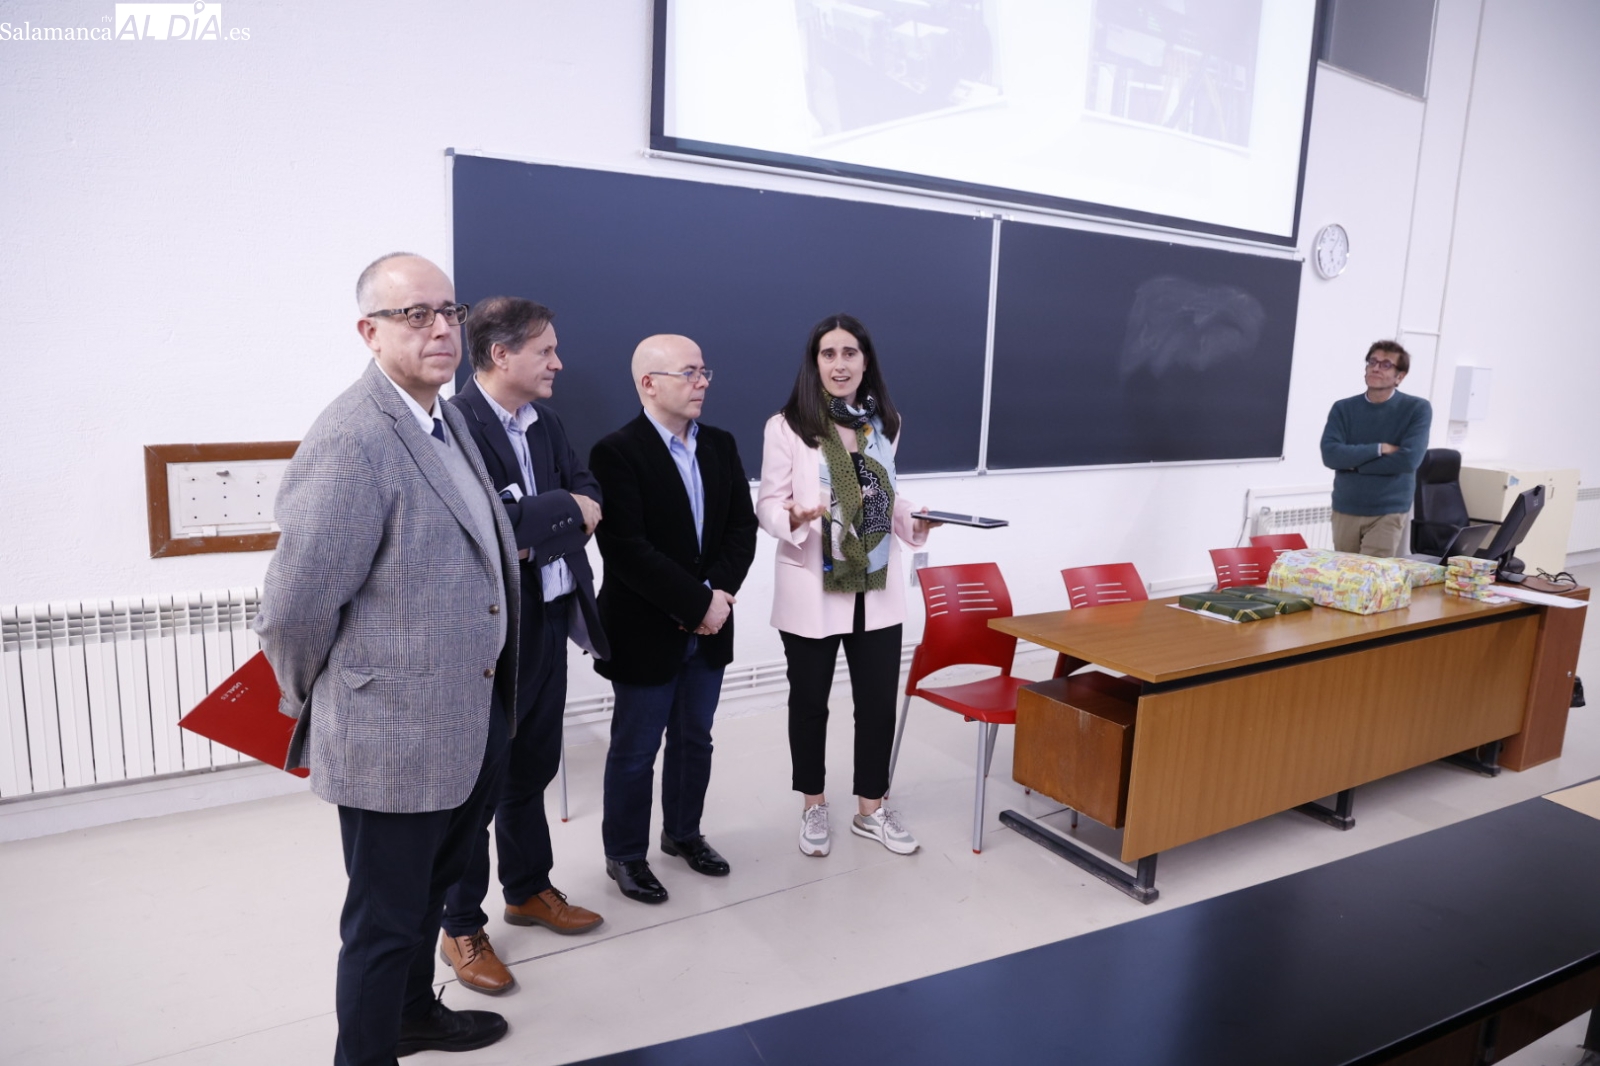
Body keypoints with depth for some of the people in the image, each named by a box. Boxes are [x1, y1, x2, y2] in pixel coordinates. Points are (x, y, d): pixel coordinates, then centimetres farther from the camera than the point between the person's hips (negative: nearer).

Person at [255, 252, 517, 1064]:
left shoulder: (447, 418, 7)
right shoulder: (351, 440, -23)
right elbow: (294, 607, -20)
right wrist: (311, 703, -5)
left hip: (473, 723, 9)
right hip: (396, 737, -9)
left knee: (432, 887, 27)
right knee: (386, 919, 11)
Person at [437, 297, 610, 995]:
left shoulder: (544, 421, 8)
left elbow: (588, 495, 6)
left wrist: (540, 533, -13)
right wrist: (566, 507, -13)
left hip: (547, 620, 8)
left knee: (532, 768, 22)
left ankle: (528, 890, 41)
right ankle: (461, 928, 27)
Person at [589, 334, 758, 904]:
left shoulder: (721, 445, 6)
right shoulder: (616, 452, -15)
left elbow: (742, 526, 2)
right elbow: (627, 551, -22)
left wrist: (720, 594, -13)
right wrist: (697, 603, -21)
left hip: (710, 627, 6)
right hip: (646, 631, -6)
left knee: (695, 740, 19)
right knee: (635, 750, 9)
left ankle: (683, 832, 39)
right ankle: (625, 854, 27)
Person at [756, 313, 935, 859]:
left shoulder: (885, 423, 5)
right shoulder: (786, 427, -10)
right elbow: (767, 504, -9)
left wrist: (912, 520, -4)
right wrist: (795, 519, -29)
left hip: (878, 588, 4)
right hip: (811, 589, -4)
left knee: (878, 701, 10)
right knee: (809, 701, 12)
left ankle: (871, 809, 30)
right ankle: (813, 806, 33)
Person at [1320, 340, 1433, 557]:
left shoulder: (1417, 409, -4)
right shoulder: (1343, 408, 2)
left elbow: (1408, 459, -18)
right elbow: (1330, 455, -11)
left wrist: (1353, 462, -12)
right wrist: (1380, 449, -17)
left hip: (1387, 513, -3)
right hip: (1345, 510, 3)